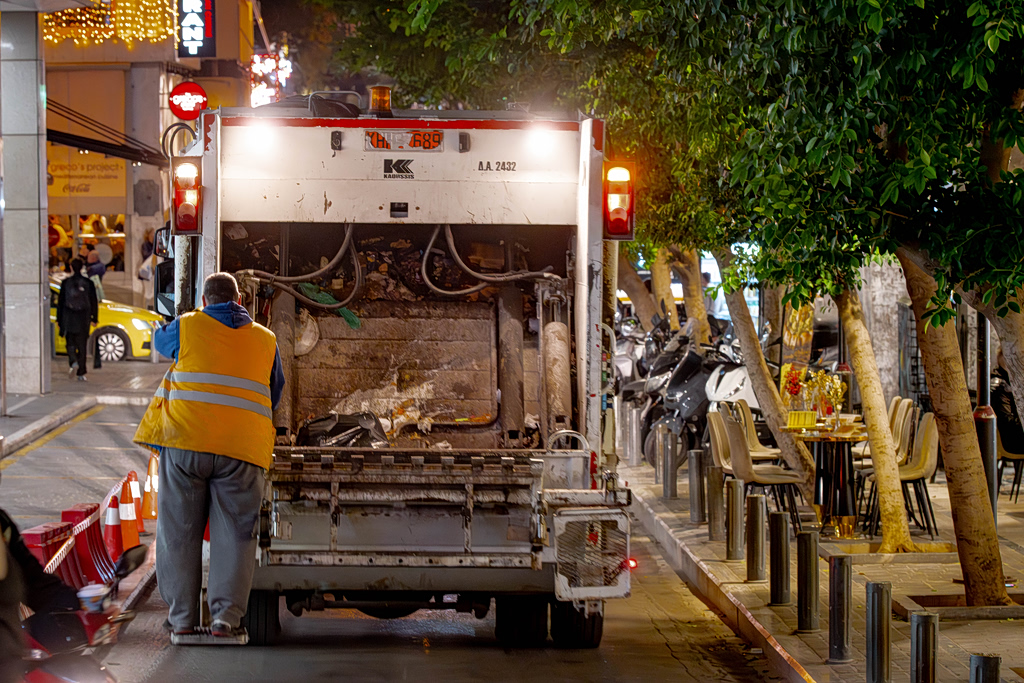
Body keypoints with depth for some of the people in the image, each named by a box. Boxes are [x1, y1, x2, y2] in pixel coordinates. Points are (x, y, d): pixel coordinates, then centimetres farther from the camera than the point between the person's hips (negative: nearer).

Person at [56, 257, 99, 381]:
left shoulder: (66, 283, -3)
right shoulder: (88, 283, -1)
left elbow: (60, 301, 1)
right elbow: (94, 302, 3)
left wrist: (59, 320, 8)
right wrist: (94, 318, 12)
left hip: (69, 318, -1)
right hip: (83, 318, 1)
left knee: (70, 343, 12)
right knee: (82, 345, 5)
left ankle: (73, 362, -17)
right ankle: (81, 373, 5)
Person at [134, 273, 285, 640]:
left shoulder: (186, 327, 8)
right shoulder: (266, 340, 14)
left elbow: (161, 341, 31)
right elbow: (275, 393, 26)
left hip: (185, 443, -1)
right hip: (241, 446, 1)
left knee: (179, 530, 8)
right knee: (234, 533, 4)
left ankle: (182, 616, 9)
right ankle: (226, 615, -6)